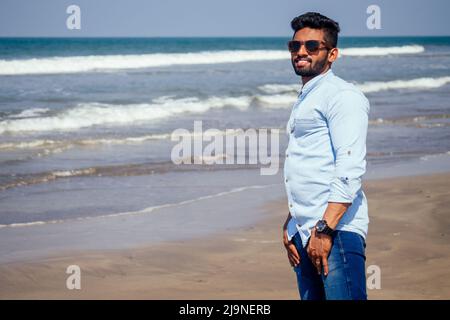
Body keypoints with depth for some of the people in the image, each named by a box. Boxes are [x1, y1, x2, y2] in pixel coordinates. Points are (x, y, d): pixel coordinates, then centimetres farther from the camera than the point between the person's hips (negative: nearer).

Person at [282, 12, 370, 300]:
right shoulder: (304, 101, 25)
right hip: (304, 233, 9)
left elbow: (350, 168, -16)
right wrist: (290, 225, 21)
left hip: (336, 229, -9)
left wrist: (325, 229, -22)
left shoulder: (342, 95, -5)